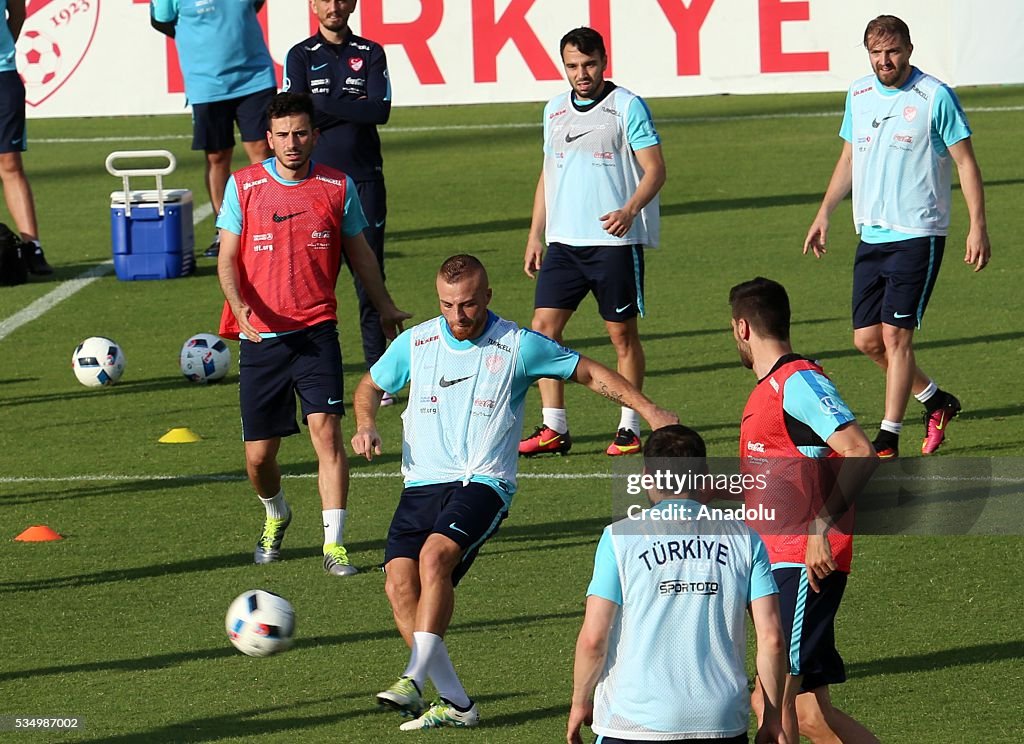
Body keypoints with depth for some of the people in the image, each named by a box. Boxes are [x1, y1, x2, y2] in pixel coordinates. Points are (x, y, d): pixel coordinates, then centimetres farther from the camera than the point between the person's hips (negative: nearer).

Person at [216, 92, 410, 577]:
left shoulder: (337, 187, 3)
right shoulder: (243, 186, 0)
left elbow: (359, 253, 16)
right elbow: (228, 258, -1)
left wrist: (384, 307, 24)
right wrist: (241, 308, -18)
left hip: (316, 333, 0)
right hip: (260, 337, 0)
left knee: (326, 429, -17)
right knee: (259, 454, 4)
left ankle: (334, 545, -15)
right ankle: (276, 516, 36)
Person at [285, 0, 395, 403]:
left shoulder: (370, 54, 7)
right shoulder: (301, 56, 5)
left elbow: (381, 111, -7)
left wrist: (326, 105, -10)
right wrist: (353, 108, -9)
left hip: (364, 178, 1)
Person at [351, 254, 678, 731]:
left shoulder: (518, 347, -1)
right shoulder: (415, 343, 7)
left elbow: (592, 374, 9)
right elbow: (370, 386, 24)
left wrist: (650, 412, 2)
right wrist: (365, 425, 3)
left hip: (482, 482, -4)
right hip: (422, 483, 4)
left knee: (436, 554, -31)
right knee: (399, 582, -15)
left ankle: (414, 680, -31)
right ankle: (455, 704, -6)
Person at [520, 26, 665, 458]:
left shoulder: (627, 107, -5)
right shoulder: (554, 111, 13)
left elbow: (655, 170, -8)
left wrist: (630, 210, -25)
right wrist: (535, 236, 16)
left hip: (615, 241, -5)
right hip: (563, 241, 5)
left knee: (622, 333, 1)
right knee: (543, 327, -2)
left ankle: (629, 428, 11)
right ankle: (554, 428, 3)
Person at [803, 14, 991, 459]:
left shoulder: (935, 97, -8)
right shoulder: (858, 96, 9)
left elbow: (965, 162, -6)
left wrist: (977, 226, -11)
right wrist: (824, 213, 17)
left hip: (917, 235, -7)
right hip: (871, 235, 7)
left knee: (895, 334, -10)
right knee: (866, 339, 7)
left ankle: (888, 440, -5)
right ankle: (937, 402, 28)